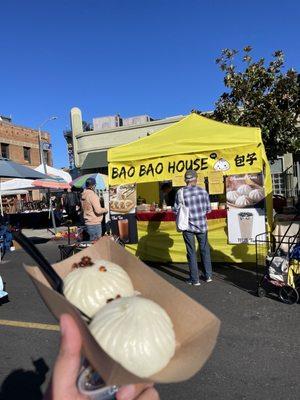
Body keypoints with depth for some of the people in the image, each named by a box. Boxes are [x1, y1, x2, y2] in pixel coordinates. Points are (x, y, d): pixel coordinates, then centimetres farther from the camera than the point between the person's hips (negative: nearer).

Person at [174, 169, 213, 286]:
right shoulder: (203, 191, -4)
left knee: (191, 253, 9)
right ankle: (208, 275, 29)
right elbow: (208, 209, 1)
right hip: (202, 225, 2)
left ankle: (195, 279, 16)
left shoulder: (180, 192, -9)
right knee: (205, 250, 19)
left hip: (188, 226, -2)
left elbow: (176, 210, -4)